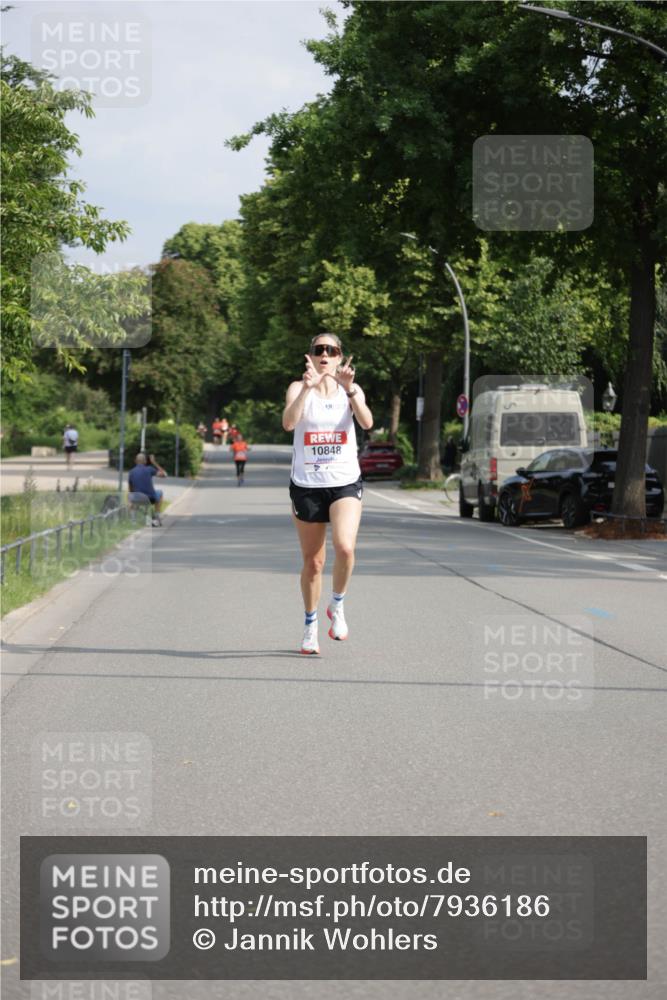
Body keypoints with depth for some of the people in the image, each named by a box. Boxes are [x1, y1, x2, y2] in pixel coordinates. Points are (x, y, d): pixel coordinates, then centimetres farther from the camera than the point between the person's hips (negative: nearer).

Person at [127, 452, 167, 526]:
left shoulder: (131, 472, 1)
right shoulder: (149, 469, -8)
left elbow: (131, 490, 8)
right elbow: (163, 474, 2)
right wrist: (154, 463, 8)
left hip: (138, 499, 2)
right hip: (151, 498, -2)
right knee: (159, 493, 32)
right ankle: (157, 516, 28)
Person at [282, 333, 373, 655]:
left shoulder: (351, 389, 2)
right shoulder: (298, 388, -1)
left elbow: (367, 423, -17)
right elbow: (288, 423, -21)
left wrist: (350, 389, -29)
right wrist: (308, 387, -32)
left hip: (345, 483, 0)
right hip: (306, 484, 0)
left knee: (345, 547, -23)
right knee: (312, 562, 7)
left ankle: (337, 605, 3)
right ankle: (311, 626, 26)